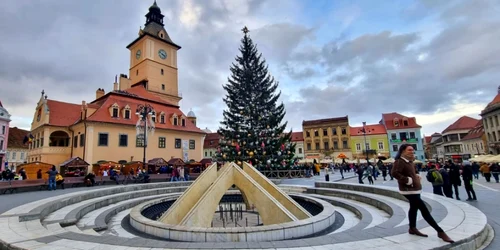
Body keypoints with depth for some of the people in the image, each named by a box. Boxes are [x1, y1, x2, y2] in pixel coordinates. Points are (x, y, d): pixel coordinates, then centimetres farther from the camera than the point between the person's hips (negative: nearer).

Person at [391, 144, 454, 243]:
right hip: (409, 189, -11)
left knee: (414, 208, 20)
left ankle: (412, 228, 33)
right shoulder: (399, 162, -20)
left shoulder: (410, 161, 13)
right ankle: (440, 232, -5)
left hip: (414, 189, 11)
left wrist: (417, 176, 9)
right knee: (424, 209, -10)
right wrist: (407, 180, -28)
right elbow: (394, 173, -33)